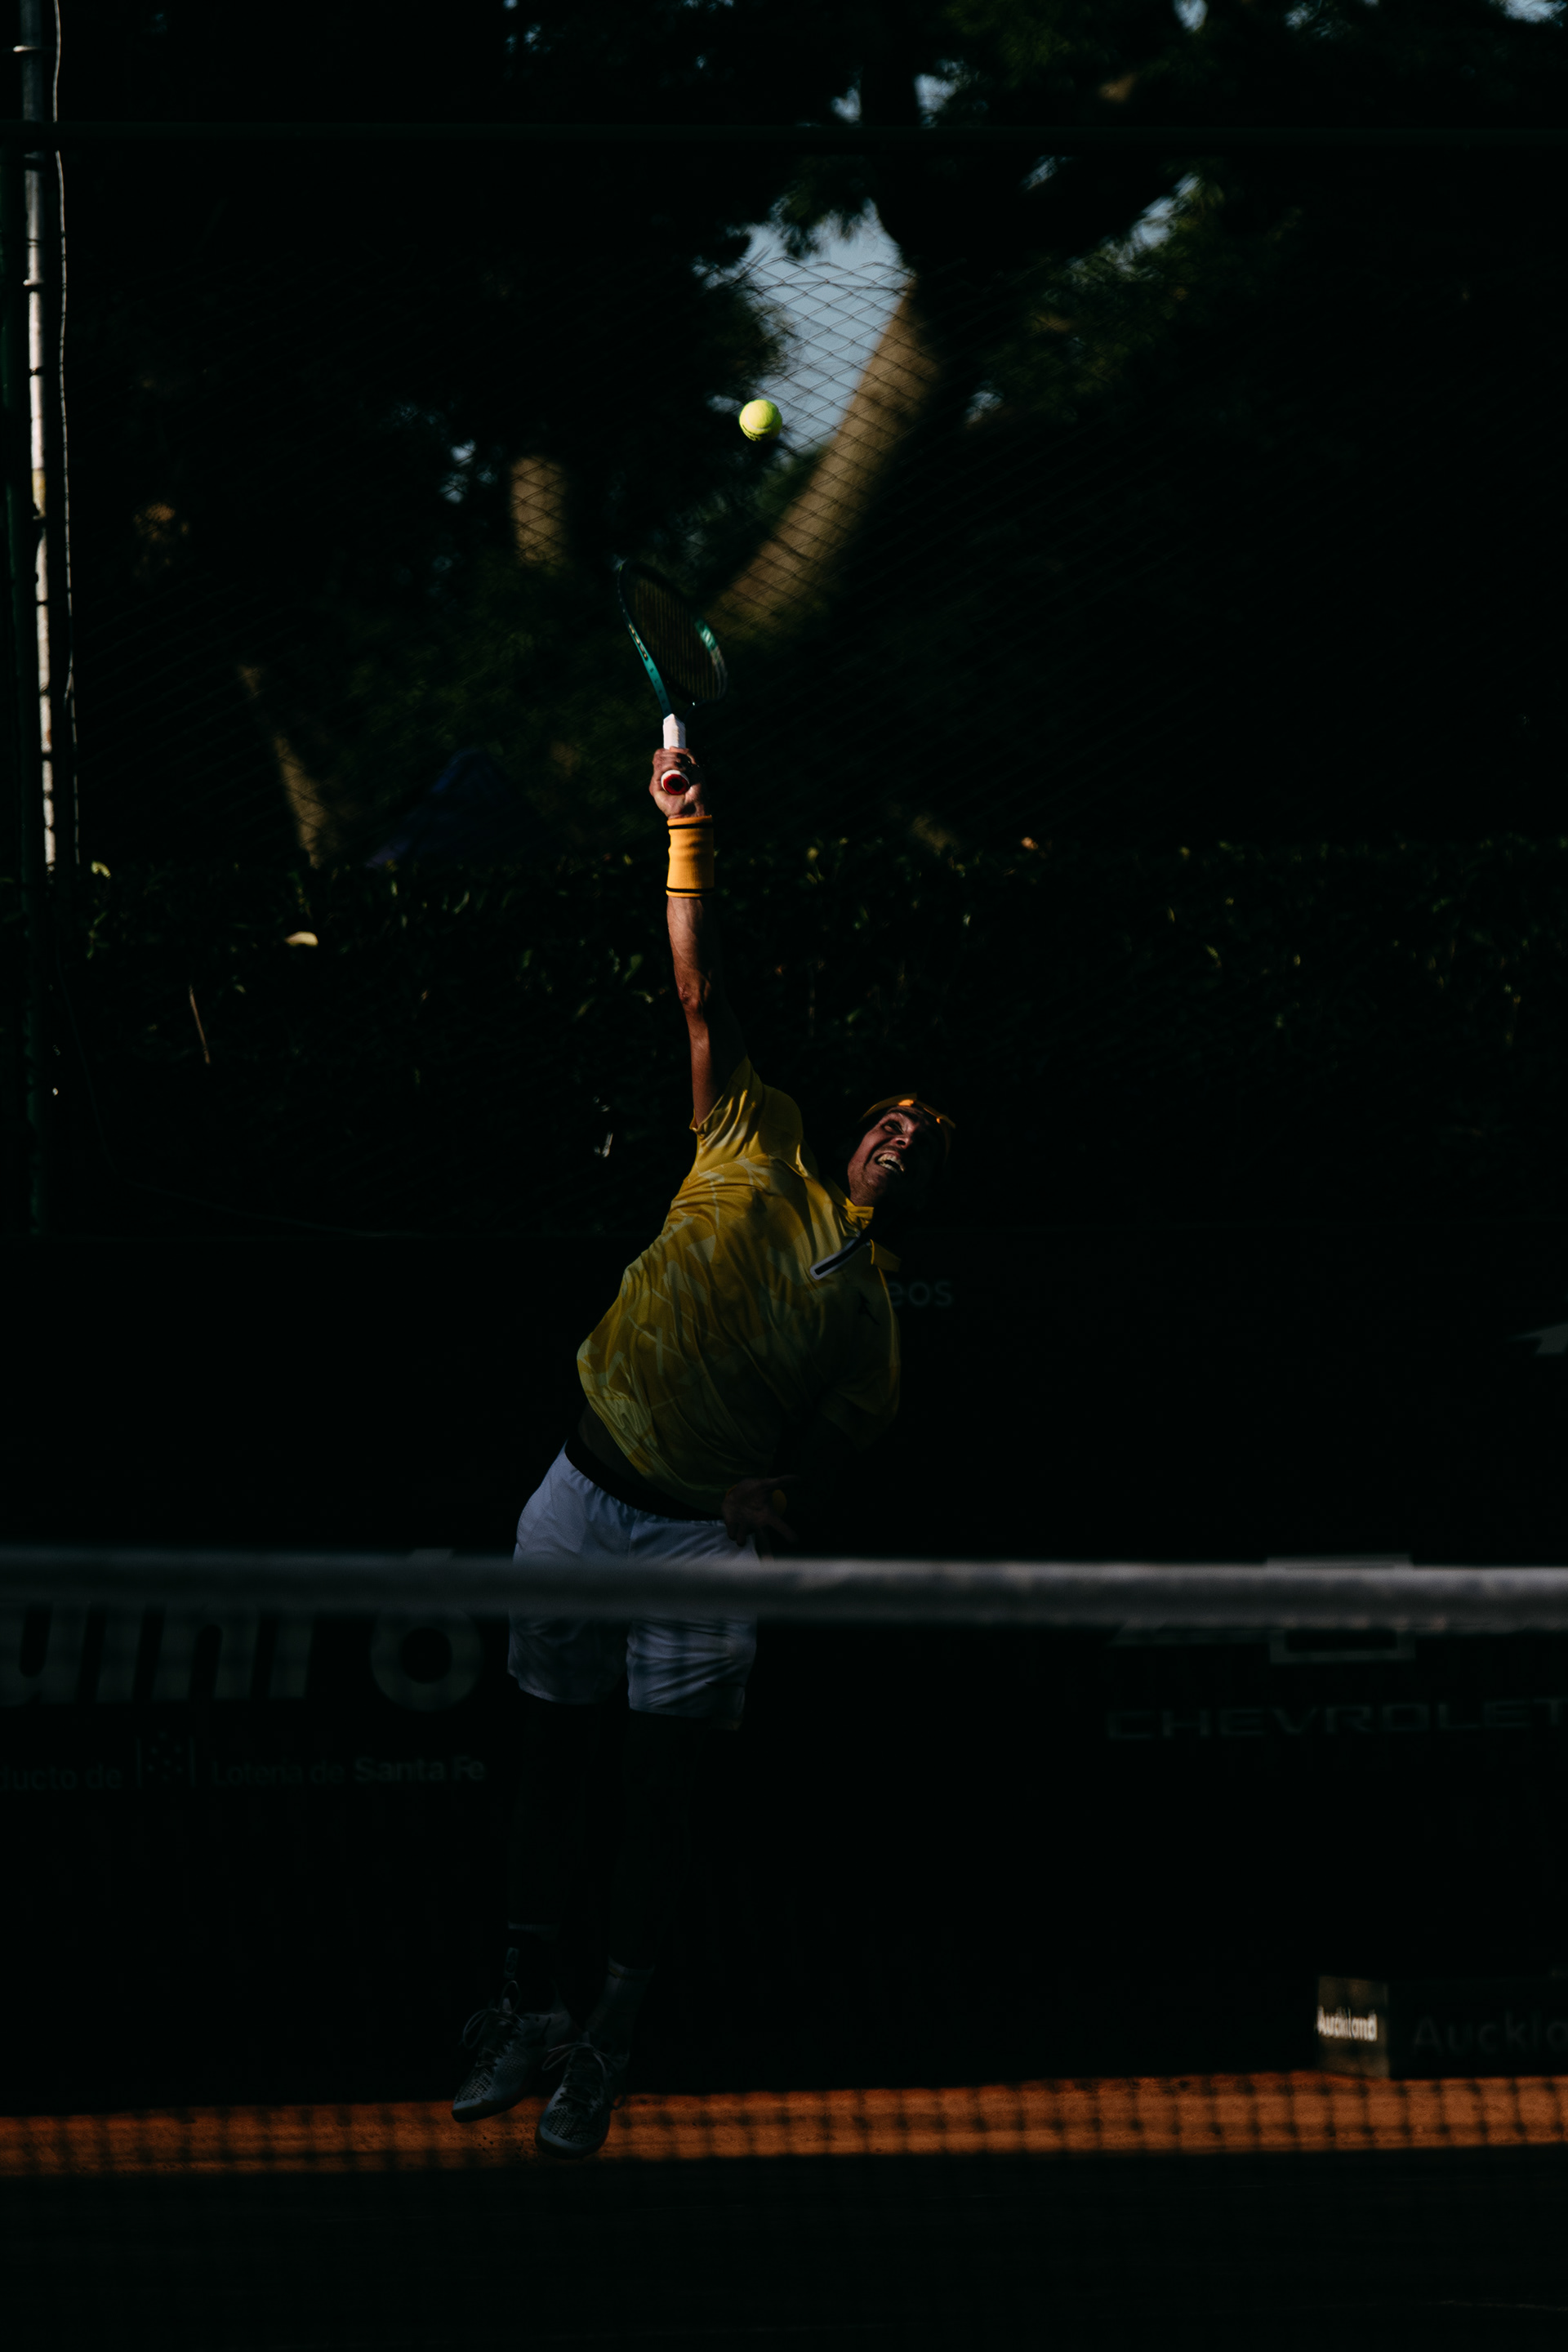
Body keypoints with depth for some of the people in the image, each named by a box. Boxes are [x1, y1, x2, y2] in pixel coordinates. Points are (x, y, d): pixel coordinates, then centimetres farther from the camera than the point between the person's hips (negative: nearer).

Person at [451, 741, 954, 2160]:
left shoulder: (870, 1311, 0)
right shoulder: (758, 1157, 3)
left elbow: (829, 1463, 1)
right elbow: (705, 1002, -1)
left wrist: (785, 1506, -21)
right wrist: (691, 842, -8)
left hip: (704, 1536, -2)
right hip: (588, 1494, 2)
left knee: (659, 1782, -2)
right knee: (554, 1759, 8)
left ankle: (607, 2045, 7)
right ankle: (528, 2011, 20)